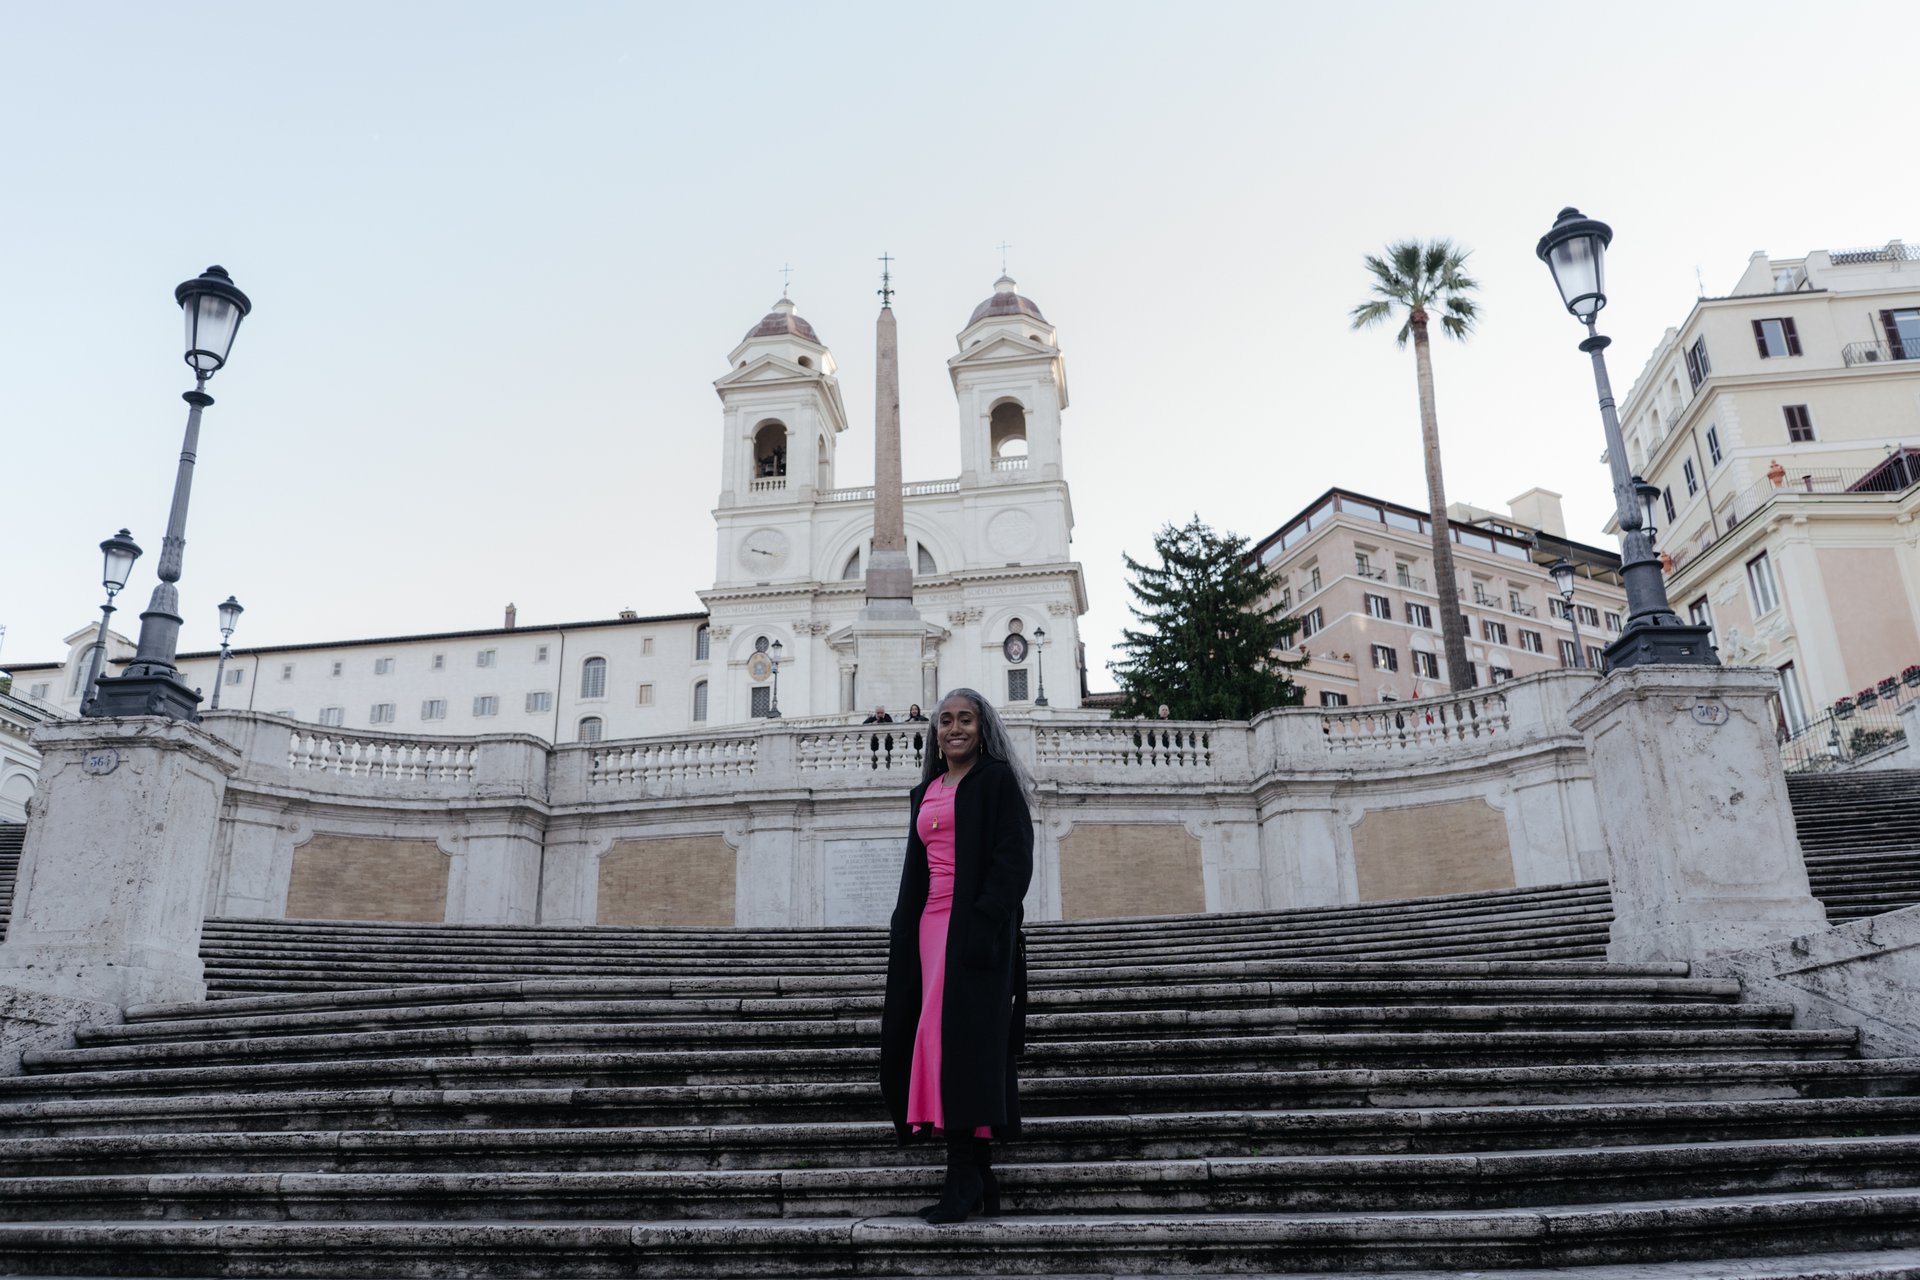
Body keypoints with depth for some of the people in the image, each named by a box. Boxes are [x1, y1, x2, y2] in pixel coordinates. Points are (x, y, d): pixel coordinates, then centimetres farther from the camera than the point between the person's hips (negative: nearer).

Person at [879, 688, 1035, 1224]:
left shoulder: (998, 779, 0)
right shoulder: (926, 792, 20)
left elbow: (1015, 857, -10)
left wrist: (985, 921, -20)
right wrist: (905, 935, 14)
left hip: (974, 926, -7)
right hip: (928, 925, 7)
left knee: (960, 1035, -13)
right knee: (927, 1037, 3)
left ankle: (964, 1176, -10)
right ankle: (979, 1176, 10)